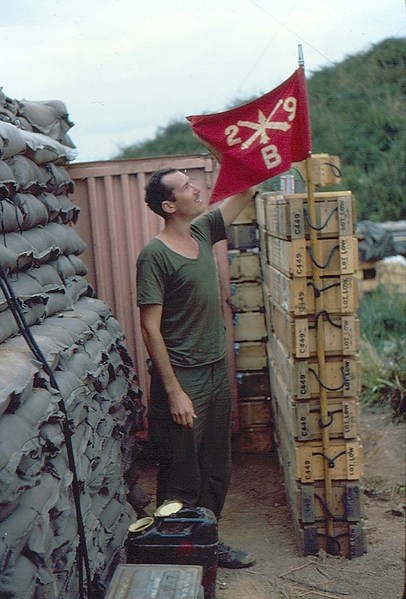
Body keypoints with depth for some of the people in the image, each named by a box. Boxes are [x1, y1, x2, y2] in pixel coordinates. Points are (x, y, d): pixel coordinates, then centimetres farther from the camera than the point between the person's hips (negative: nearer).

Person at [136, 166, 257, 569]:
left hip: (217, 371, 8)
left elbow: (245, 191, 16)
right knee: (181, 478, 4)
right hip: (182, 378, -8)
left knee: (216, 470, 18)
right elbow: (150, 328, -17)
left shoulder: (202, 231, 6)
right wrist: (173, 391, -19)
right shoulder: (155, 256, -16)